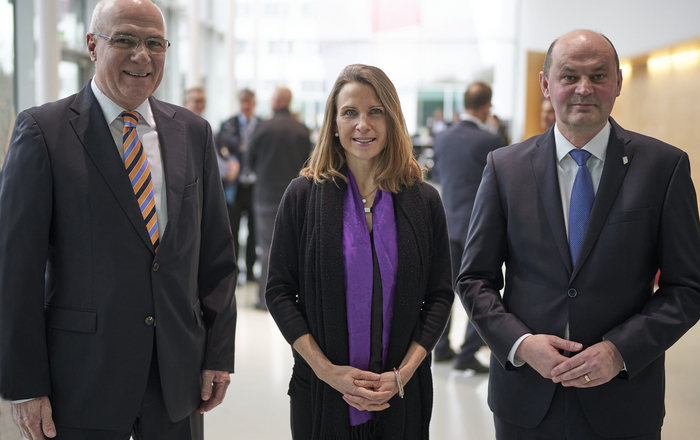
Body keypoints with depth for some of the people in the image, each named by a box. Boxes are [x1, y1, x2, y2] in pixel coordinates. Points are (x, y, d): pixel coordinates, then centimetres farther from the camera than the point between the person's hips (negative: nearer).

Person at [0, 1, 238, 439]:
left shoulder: (193, 132, 6)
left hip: (179, 373, 4)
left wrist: (218, 355, 5)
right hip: (83, 380, -3)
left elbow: (216, 253, 8)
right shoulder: (43, 130, -6)